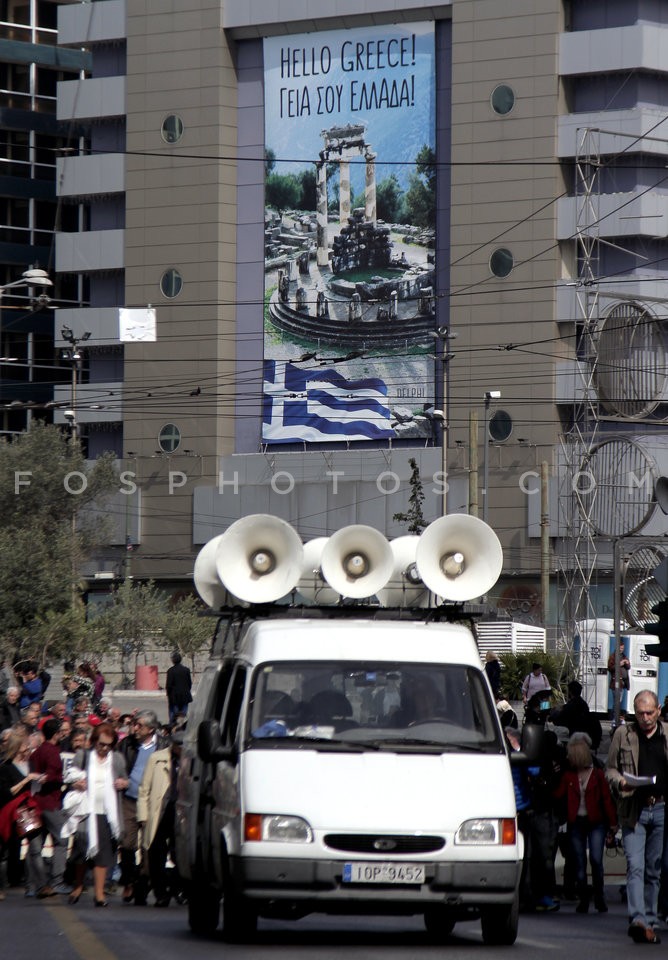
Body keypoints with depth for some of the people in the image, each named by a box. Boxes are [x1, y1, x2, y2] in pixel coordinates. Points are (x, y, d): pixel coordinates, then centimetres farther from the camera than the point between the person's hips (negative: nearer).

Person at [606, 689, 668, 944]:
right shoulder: (623, 735, 5)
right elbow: (610, 769, 10)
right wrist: (621, 782, -11)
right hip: (634, 810, -2)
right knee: (635, 867, -13)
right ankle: (638, 919, -23)